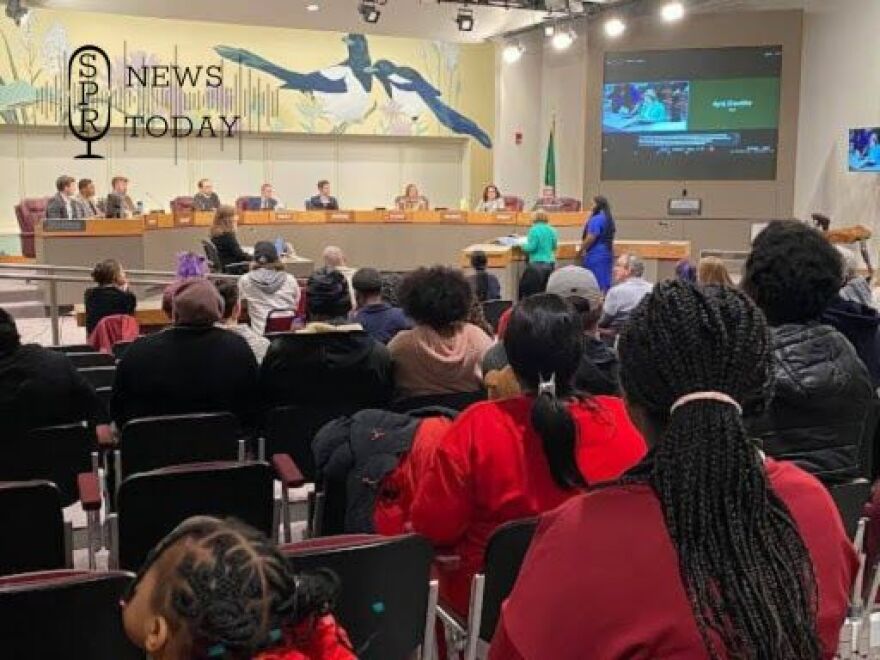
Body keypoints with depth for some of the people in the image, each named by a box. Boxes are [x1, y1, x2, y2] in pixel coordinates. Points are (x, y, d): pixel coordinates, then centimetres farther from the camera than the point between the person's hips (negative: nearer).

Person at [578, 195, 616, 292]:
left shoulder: (596, 219, -15)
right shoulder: (609, 219, 12)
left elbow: (591, 238, -19)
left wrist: (580, 250, -5)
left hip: (595, 255, -9)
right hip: (608, 253, 9)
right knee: (606, 283, 9)